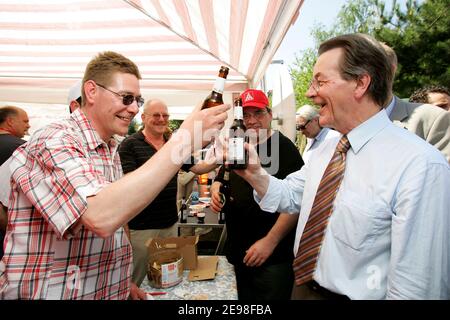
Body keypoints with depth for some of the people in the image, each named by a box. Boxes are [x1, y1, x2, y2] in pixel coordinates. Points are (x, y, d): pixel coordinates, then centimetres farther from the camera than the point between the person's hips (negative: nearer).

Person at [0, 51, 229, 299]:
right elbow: (100, 217, -38)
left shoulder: (111, 149, 7)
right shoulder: (53, 142, -22)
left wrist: (123, 282, 11)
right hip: (53, 293, -8)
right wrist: (184, 141, -36)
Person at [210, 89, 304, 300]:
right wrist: (215, 190, -4)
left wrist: (270, 241, -23)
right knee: (244, 297, 23)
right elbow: (220, 179, 19)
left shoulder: (284, 148, -14)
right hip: (238, 251, 7)